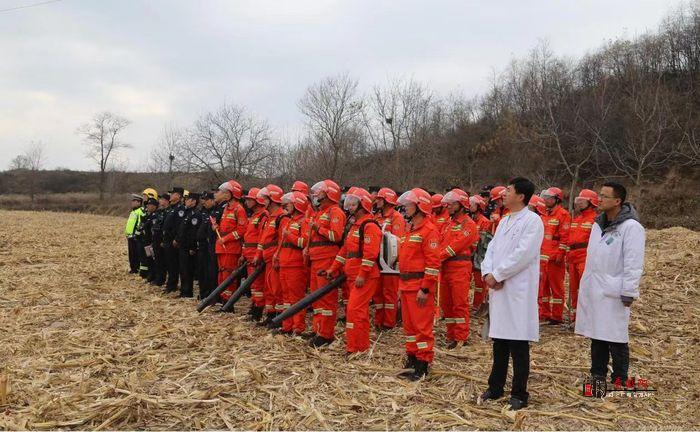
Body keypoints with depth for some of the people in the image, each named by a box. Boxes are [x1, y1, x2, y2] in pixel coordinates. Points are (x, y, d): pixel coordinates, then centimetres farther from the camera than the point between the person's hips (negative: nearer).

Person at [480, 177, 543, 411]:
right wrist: (488, 272, -6)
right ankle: (495, 387, 26)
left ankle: (519, 394, 10)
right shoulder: (504, 221, 17)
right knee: (499, 341, 15)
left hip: (519, 290, -8)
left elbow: (522, 254, -18)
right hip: (498, 288, 8)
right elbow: (492, 249, 12)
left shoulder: (533, 221, -9)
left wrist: (497, 275, -14)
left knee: (518, 345, 0)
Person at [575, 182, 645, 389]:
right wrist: (586, 283, 17)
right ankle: (598, 374, 25)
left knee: (615, 337, 0)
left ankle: (620, 379, 12)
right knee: (596, 335, 14)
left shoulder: (630, 227, -13)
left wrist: (629, 293, -17)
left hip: (613, 292, -8)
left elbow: (634, 264, -16)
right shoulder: (599, 224, 12)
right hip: (593, 291, 8)